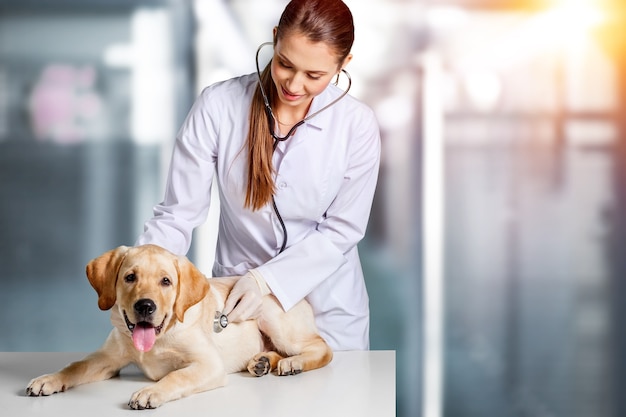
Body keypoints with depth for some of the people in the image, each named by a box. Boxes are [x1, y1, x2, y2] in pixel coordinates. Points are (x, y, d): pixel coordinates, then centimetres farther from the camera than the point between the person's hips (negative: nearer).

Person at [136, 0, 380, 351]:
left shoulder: (358, 125, -15)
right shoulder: (218, 106, -17)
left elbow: (342, 229, -10)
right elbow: (179, 215, -15)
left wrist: (266, 279, -21)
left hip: (327, 305, 1)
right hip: (237, 296, 0)